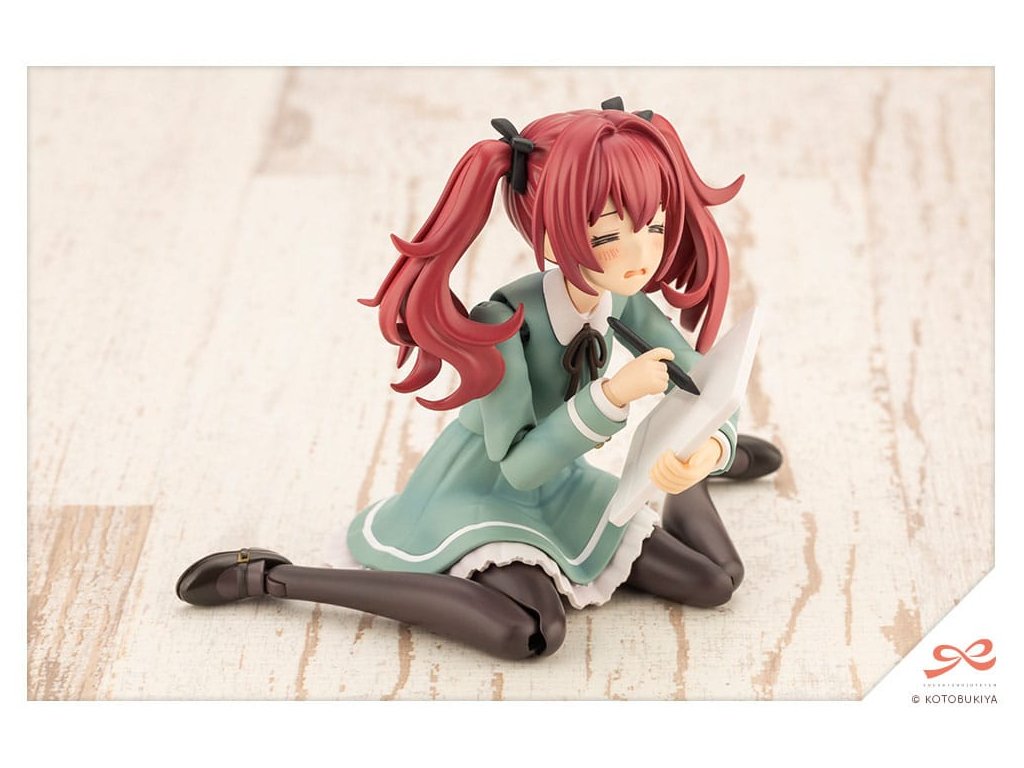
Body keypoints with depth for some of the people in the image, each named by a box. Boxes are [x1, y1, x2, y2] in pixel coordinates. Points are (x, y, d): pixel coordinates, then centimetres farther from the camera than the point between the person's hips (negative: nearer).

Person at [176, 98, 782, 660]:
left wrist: (710, 446, -32)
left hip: (559, 492, 6)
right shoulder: (506, 319, -31)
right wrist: (611, 395, -40)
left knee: (715, 582, 1)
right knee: (532, 632, -33)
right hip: (480, 493, -6)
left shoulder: (622, 300, -13)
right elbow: (517, 463, -29)